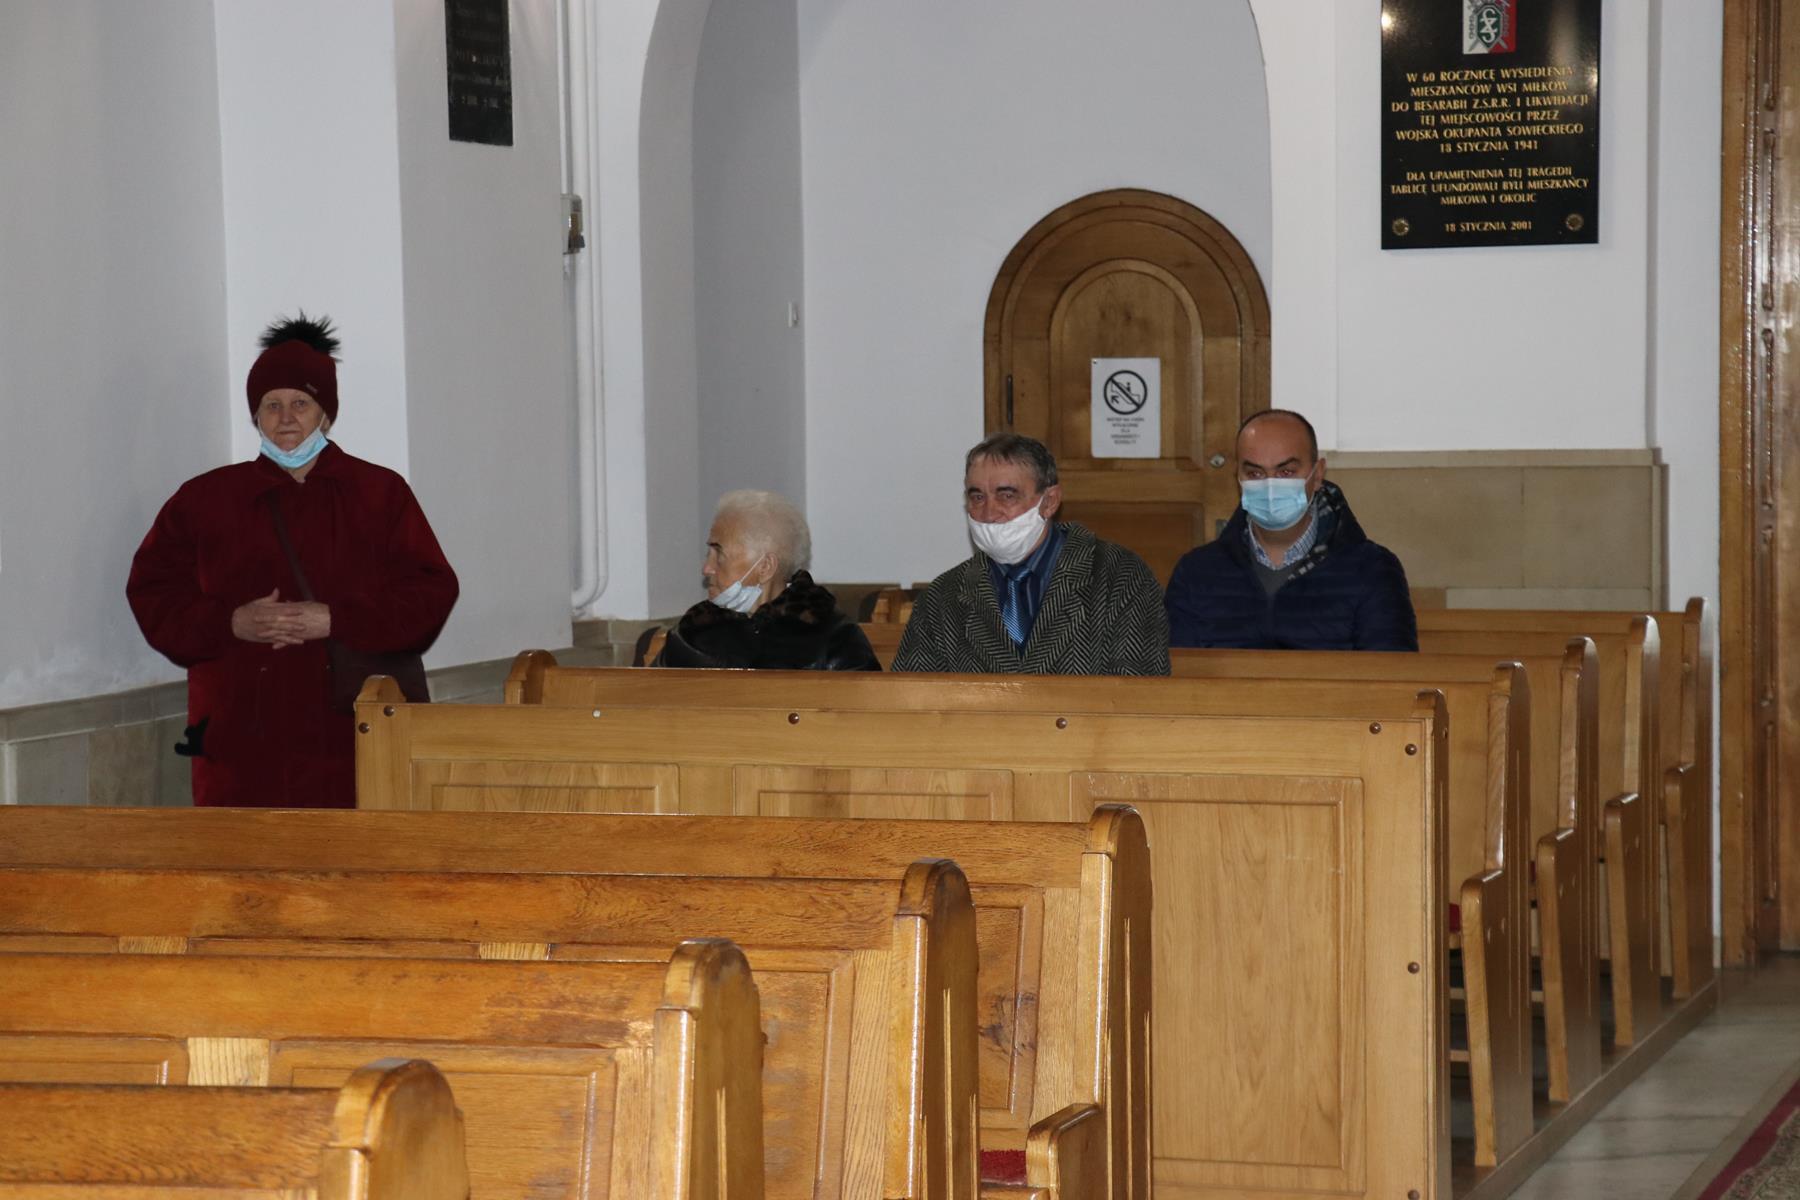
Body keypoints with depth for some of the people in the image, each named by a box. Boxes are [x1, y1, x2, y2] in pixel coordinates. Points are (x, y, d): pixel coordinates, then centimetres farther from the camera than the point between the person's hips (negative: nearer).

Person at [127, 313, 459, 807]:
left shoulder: (381, 494, 6)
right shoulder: (204, 500, 10)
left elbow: (430, 594, -1)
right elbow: (153, 593, 7)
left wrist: (336, 620, -14)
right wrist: (231, 623, -11)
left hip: (349, 736, 0)